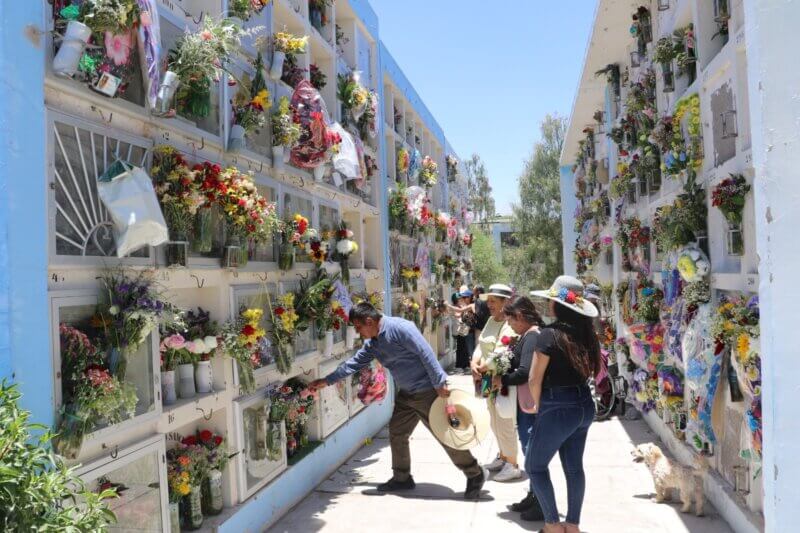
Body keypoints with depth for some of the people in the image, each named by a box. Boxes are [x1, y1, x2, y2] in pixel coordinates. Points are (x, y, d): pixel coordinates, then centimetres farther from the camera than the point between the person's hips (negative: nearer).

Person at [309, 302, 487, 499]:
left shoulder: (400, 328, -23)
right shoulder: (372, 342, 6)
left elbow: (426, 354, -25)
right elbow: (355, 362, 14)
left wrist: (440, 383, -24)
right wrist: (327, 381, 14)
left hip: (427, 391, -9)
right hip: (406, 393, 9)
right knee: (396, 433, 13)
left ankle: (475, 475, 14)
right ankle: (402, 478, 30)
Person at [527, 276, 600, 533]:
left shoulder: (550, 334, -17)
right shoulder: (585, 332, 2)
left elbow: (535, 380, -12)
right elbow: (587, 370, 7)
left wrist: (538, 405, 2)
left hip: (558, 409, -7)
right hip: (584, 405, 7)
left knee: (535, 465, 10)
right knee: (574, 467, 16)